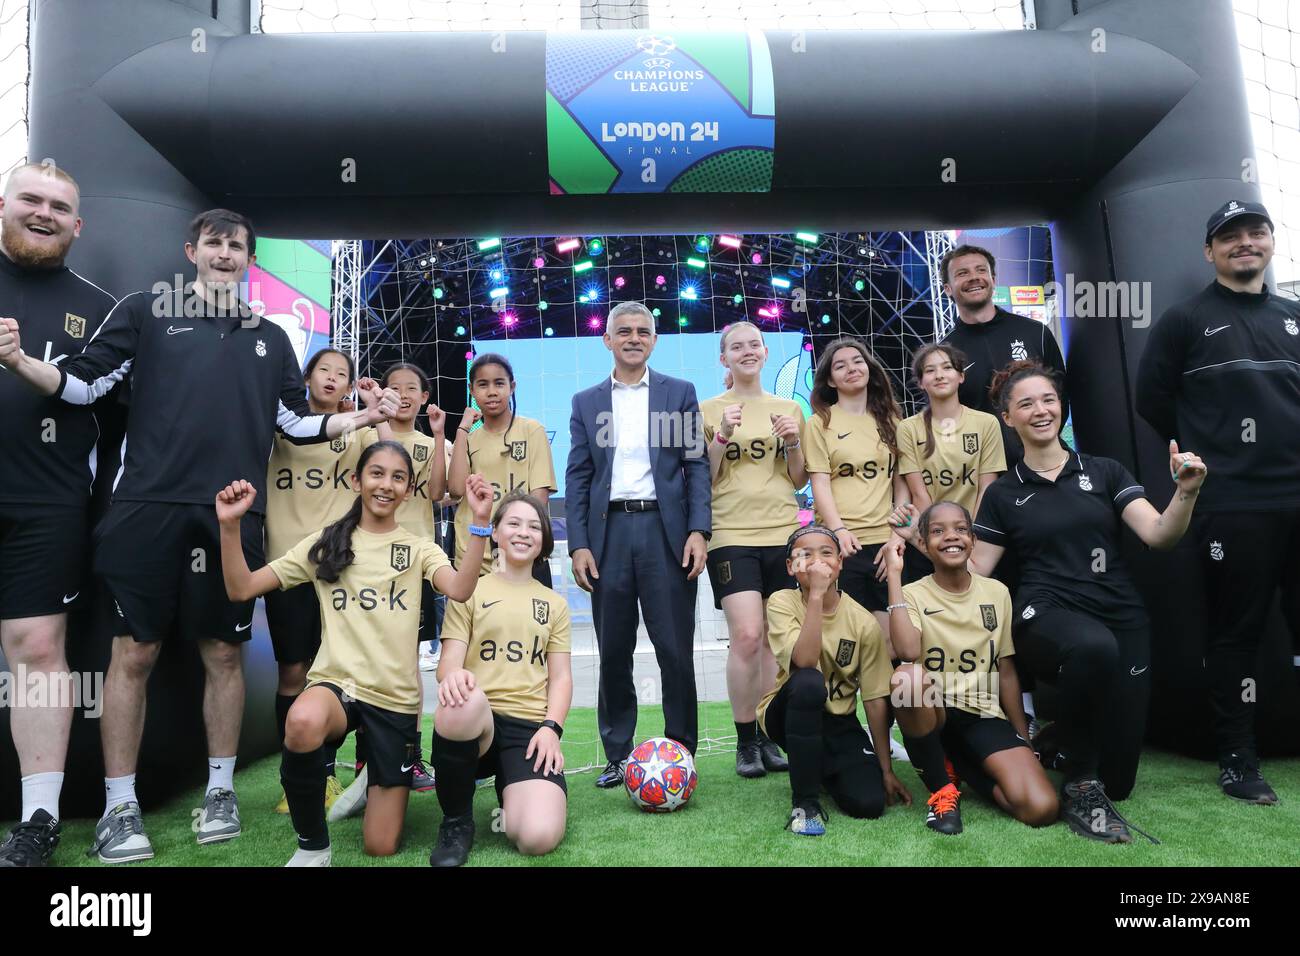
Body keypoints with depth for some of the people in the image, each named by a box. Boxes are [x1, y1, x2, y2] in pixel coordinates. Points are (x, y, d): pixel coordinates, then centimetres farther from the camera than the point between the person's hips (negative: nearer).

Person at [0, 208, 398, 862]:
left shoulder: (271, 338, 17)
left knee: (223, 653, 7)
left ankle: (221, 791, 21)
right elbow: (84, 383, 6)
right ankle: (120, 806, 13)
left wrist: (365, 417, 7)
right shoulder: (146, 311, 9)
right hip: (149, 508, -2)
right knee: (134, 653, 1)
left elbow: (299, 423, 17)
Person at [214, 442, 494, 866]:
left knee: (382, 847, 1)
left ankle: (377, 779, 37)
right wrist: (230, 526, -13)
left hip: (396, 698, 1)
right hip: (336, 683, 0)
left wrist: (479, 522, -29)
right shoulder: (325, 544, 6)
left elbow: (460, 590, -17)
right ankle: (312, 844, -12)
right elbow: (241, 589, 2)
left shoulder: (418, 548, 5)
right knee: (304, 722, -40)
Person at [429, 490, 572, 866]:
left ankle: (515, 796, 12)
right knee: (464, 700, -41)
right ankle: (456, 821, -12)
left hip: (531, 727, 1)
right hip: (475, 720, 0)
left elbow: (561, 676, 12)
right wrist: (453, 675, -23)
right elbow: (449, 662, 2)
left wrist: (551, 727, -6)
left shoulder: (555, 604, 18)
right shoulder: (469, 591, 11)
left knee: (539, 838, -28)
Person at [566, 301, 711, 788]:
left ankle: (681, 753, 14)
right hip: (609, 532, 2)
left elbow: (697, 464, 4)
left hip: (666, 532, -1)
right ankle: (617, 756, 19)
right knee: (613, 653, 7)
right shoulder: (586, 402, 13)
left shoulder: (680, 393, 9)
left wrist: (698, 530, -8)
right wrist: (578, 544, -1)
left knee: (675, 651, 1)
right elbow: (577, 477, 9)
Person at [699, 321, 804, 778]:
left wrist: (792, 442, -4)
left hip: (783, 535, 3)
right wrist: (721, 436, -11)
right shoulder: (707, 411, 5)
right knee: (746, 636, -12)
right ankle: (745, 741, 3)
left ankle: (767, 737, 17)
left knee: (775, 640, 5)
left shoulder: (789, 409, 12)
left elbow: (799, 481, 13)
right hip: (731, 536, -3)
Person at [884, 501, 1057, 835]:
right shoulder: (913, 594, -5)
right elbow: (908, 651, -26)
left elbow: (1006, 671, 12)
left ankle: (961, 766, 10)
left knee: (1042, 808, -22)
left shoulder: (997, 592, 5)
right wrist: (894, 574, -21)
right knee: (907, 677, -38)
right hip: (931, 714, -2)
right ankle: (941, 787, -13)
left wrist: (1024, 740, 11)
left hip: (984, 717, 3)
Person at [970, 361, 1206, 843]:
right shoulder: (1002, 493, 7)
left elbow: (1159, 535, -2)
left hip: (1122, 619, 2)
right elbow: (975, 569, 6)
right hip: (1047, 617, -2)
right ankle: (1079, 786, -19)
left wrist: (1186, 493, -20)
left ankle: (1060, 741, 36)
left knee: (1118, 778, 0)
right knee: (1093, 646, -41)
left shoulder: (1105, 471, 9)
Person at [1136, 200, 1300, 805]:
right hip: (1232, 506, -4)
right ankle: (1237, 760, 12)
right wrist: (1209, 450, 6)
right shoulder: (1186, 320, 3)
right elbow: (1152, 399, 2)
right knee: (1236, 633, 1)